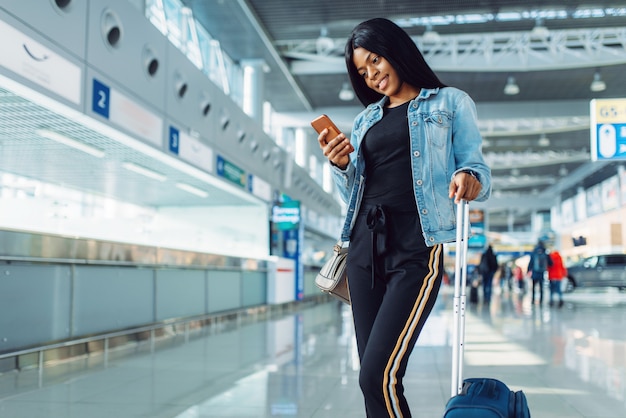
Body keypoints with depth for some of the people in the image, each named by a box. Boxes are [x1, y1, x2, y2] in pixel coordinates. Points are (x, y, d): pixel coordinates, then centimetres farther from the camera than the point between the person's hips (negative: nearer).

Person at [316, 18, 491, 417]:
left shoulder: (450, 103, 11)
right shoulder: (366, 118, 23)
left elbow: (477, 167, 3)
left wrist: (471, 179, -20)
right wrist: (341, 166, 1)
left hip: (416, 247, -5)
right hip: (365, 245, 5)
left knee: (379, 376, -17)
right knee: (373, 376, 3)